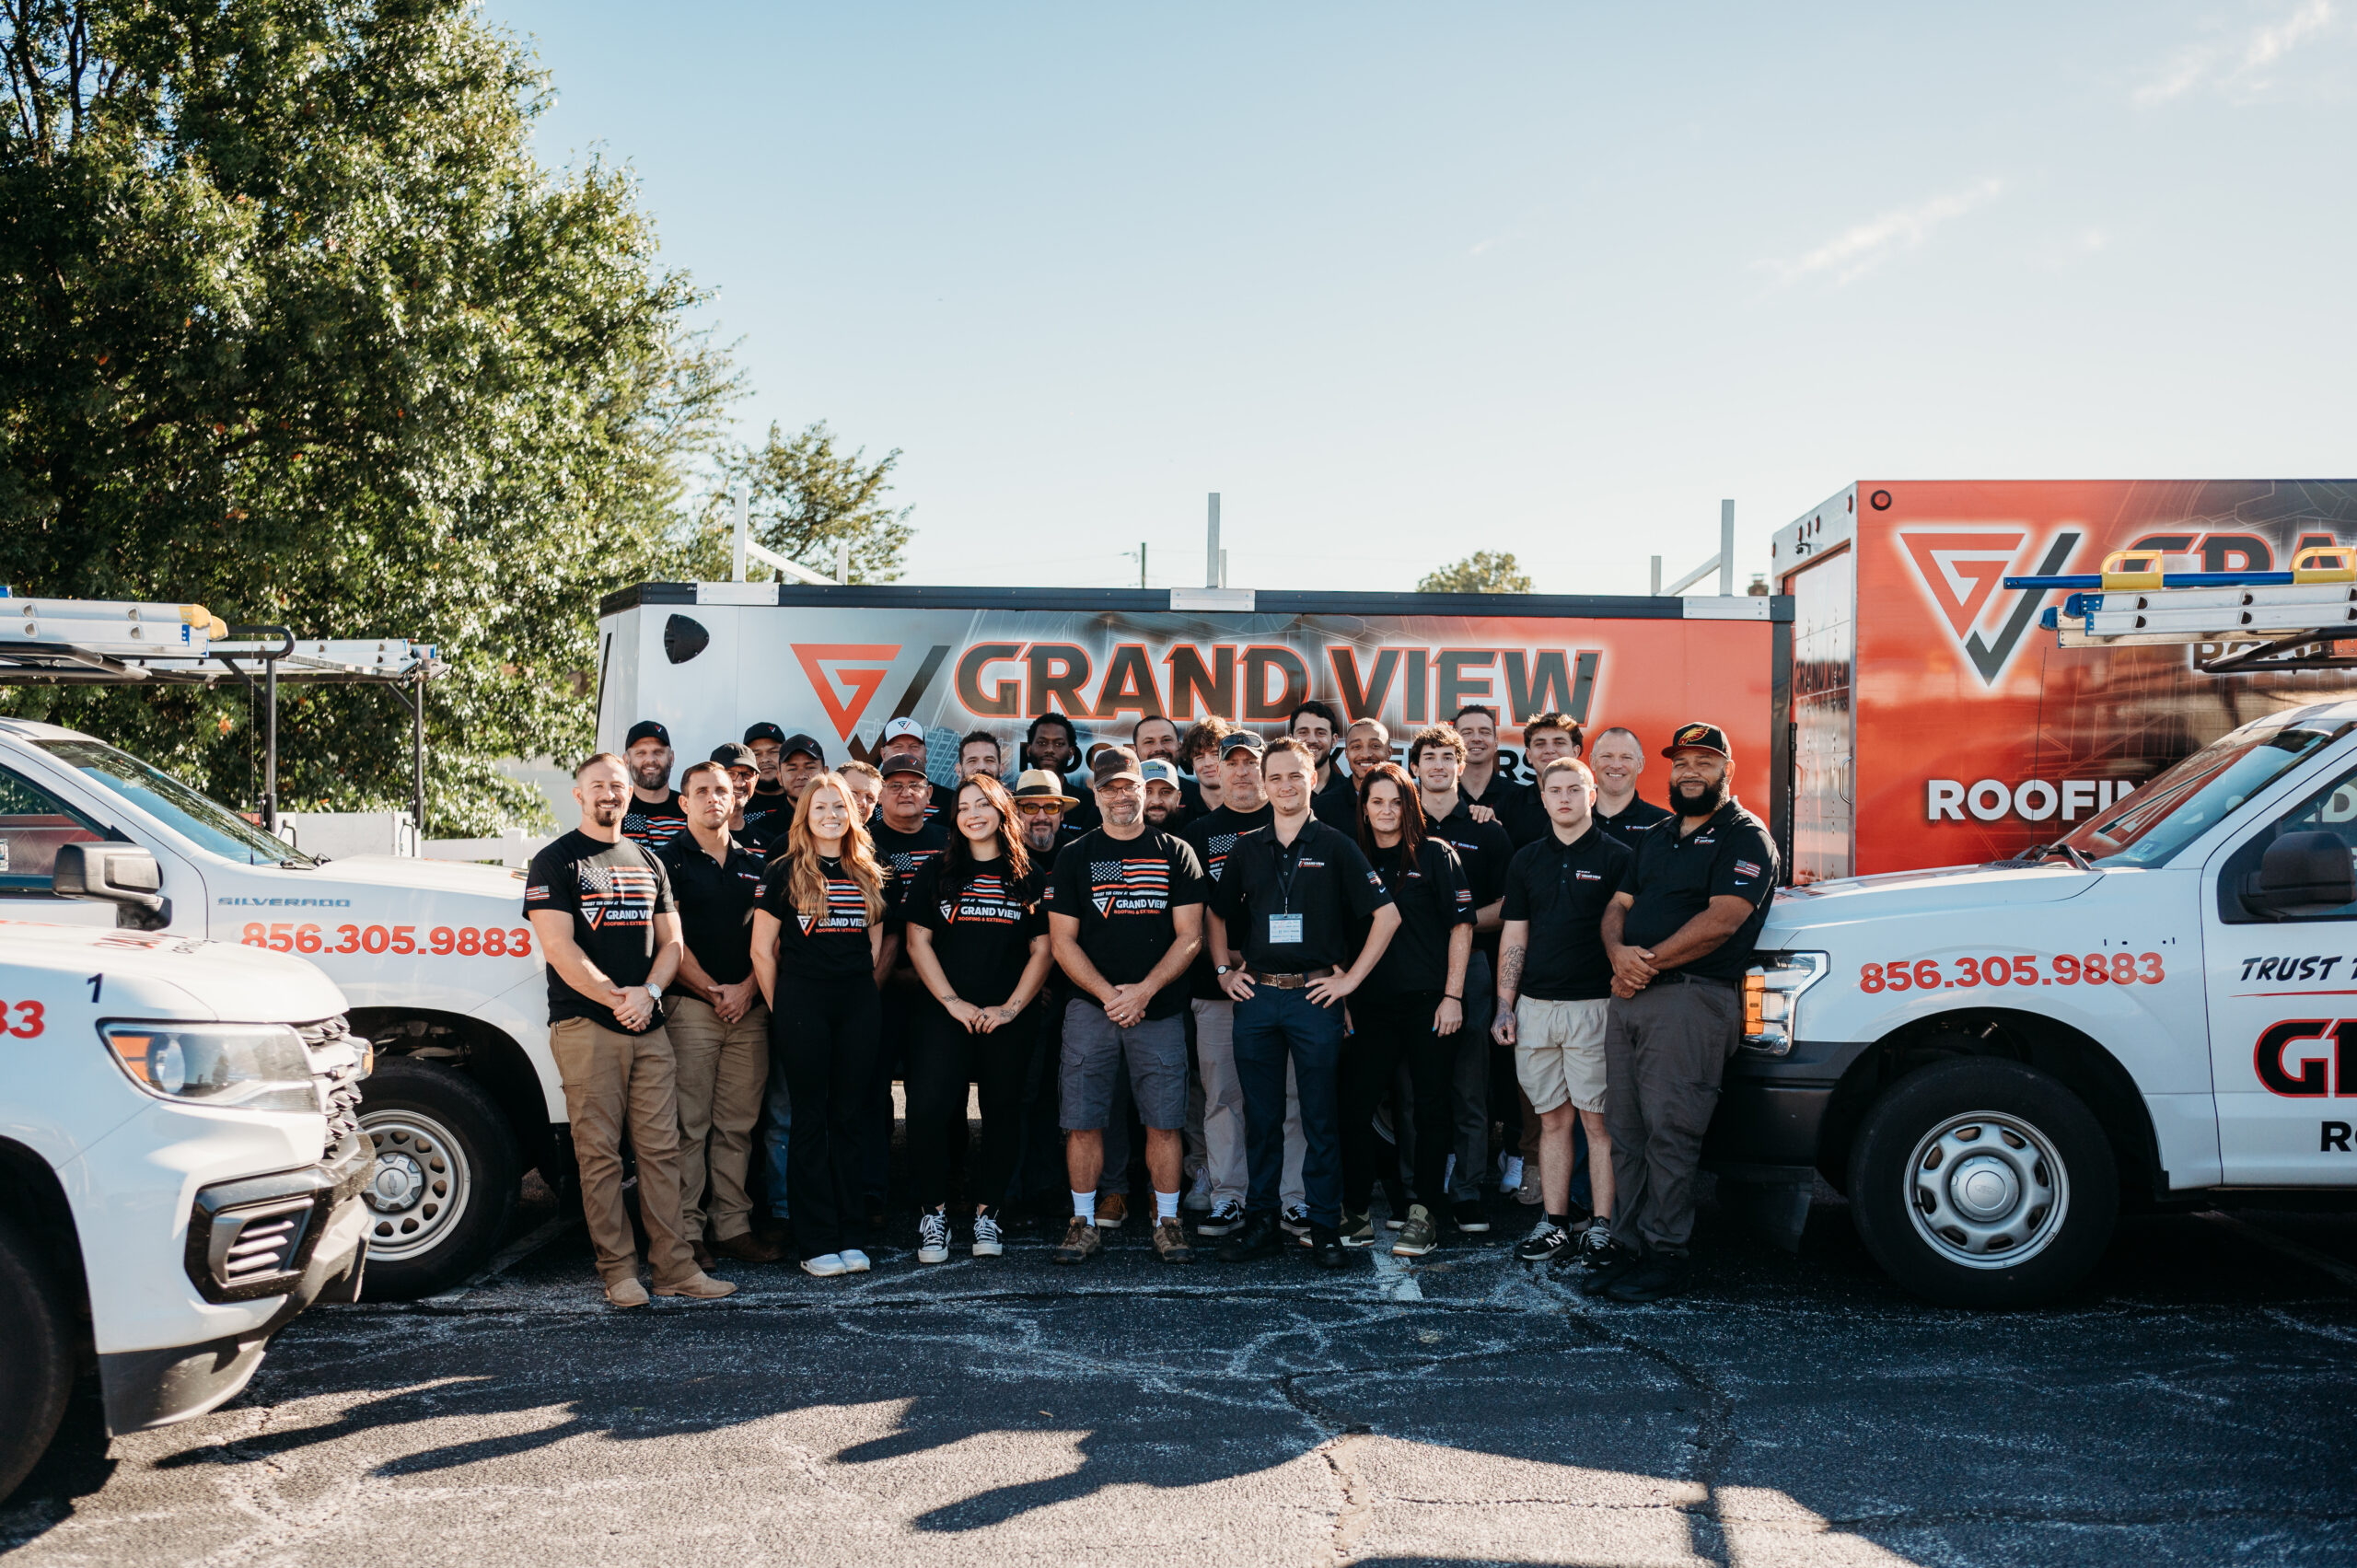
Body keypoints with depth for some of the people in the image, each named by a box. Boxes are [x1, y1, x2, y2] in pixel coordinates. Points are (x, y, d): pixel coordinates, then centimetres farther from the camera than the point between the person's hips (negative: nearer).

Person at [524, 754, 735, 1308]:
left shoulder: (647, 864, 19)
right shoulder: (555, 862, 2)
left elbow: (671, 941, 15)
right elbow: (559, 949, -7)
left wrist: (647, 992, -4)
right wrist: (617, 1000, -10)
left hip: (649, 1027, 5)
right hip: (585, 1027, -5)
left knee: (661, 1150, 2)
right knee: (600, 1154, -3)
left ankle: (674, 1266, 4)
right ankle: (618, 1269, 3)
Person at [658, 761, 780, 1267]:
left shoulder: (754, 863, 16)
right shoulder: (670, 860, 2)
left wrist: (746, 989, -3)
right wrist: (714, 991, -9)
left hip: (748, 1010, 4)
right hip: (690, 1007, -4)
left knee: (738, 1125, 6)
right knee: (688, 1125, -4)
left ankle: (733, 1225, 11)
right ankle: (686, 1231, 0)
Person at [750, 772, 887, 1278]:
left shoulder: (868, 875, 13)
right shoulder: (785, 872, 1)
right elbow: (762, 950, 0)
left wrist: (866, 987, 10)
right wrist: (780, 1009, -1)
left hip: (858, 1003, 4)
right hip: (802, 1002, -4)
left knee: (849, 1116, 6)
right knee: (811, 1118, 0)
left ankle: (848, 1236, 12)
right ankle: (816, 1242, 4)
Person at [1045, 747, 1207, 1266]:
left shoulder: (1176, 854, 7)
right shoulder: (1075, 857, 7)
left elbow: (1190, 936, 1)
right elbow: (1062, 940, 2)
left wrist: (1144, 989, -11)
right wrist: (1109, 994, -10)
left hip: (1159, 1009, 0)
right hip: (1090, 1008, 0)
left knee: (1164, 1121, 1)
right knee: (1083, 1121, 0)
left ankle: (1167, 1222, 11)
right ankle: (1083, 1222, 10)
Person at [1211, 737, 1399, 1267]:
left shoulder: (1335, 845, 0)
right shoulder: (1247, 849, 10)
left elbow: (1386, 914, -2)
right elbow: (1217, 915, 22)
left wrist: (1352, 977, -5)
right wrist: (1224, 971, 10)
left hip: (1315, 996, -3)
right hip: (1256, 997, 3)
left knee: (1321, 1118, 2)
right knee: (1261, 1117, 8)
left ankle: (1325, 1227, 11)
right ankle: (1259, 1221, 17)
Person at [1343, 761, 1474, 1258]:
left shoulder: (1435, 854, 1)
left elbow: (1461, 925, -1)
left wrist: (1452, 996, -8)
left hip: (1429, 1003, -3)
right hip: (1372, 1006, 3)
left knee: (1432, 1107, 2)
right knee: (1355, 1105, 0)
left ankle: (1422, 1215, 11)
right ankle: (1355, 1216, 10)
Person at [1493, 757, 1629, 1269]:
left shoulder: (1617, 857, 1)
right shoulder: (1527, 859, 13)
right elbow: (1514, 936, 13)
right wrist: (1505, 1005, 7)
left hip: (1594, 1005, -4)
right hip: (1535, 1006, 4)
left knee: (1597, 1119, -3)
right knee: (1553, 1119, 8)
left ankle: (1603, 1227, 3)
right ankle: (1554, 1223, 12)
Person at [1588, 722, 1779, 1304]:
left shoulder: (1745, 837, -1)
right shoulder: (1654, 837, 23)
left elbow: (1721, 921, -13)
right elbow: (1618, 907, 18)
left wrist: (1648, 964, -11)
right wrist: (1620, 953, -5)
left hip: (1692, 999, -7)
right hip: (1630, 996, 7)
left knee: (1668, 1130, -10)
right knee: (1625, 1129, 7)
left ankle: (1665, 1254, -4)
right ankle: (1627, 1241, 13)